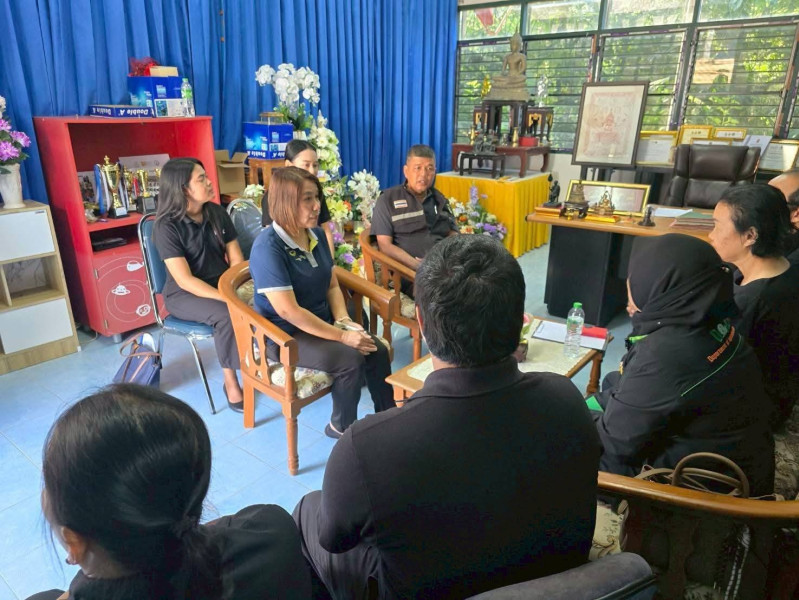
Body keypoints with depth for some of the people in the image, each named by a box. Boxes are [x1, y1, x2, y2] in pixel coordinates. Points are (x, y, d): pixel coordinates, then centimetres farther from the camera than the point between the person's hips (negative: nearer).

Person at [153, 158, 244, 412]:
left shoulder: (216, 212, 0)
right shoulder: (167, 226, -16)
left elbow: (236, 259, 0)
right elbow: (185, 280, -21)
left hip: (222, 284, 5)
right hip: (183, 295, -4)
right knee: (227, 315, -34)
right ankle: (230, 381, -14)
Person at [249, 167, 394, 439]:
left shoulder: (316, 234, 2)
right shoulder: (268, 247, -22)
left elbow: (332, 285, 9)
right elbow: (288, 310, -26)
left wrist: (343, 321, -10)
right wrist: (341, 336, -24)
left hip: (322, 323, 7)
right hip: (285, 334, -7)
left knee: (377, 351, -10)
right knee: (350, 360, -24)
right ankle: (341, 427, 2)